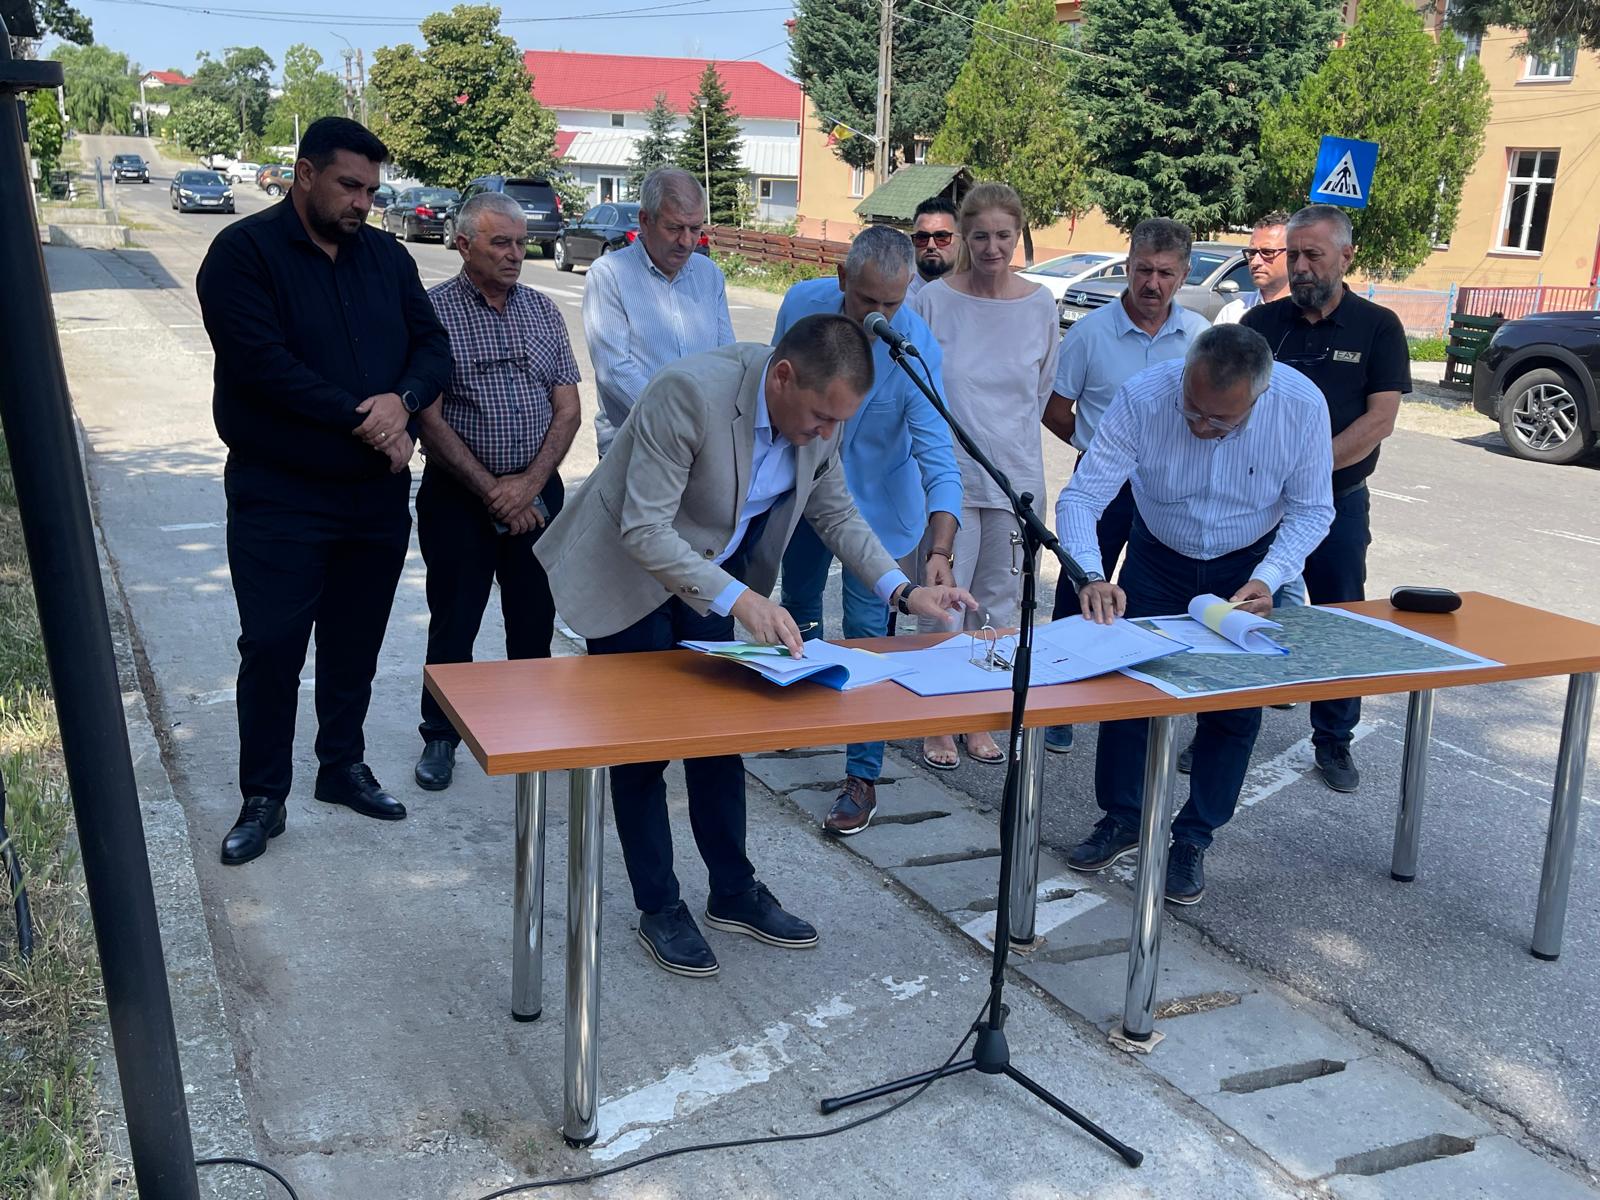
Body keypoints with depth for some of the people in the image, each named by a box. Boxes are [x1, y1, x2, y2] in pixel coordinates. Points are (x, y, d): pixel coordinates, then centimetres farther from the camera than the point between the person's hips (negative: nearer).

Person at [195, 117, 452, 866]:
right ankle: (263, 797, 14)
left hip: (378, 493, 5)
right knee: (272, 647, 0)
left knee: (356, 641, 14)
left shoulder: (386, 257, 8)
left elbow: (433, 346, 4)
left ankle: (343, 765, 31)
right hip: (279, 497, -5)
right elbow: (260, 361, -20)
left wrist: (403, 400, -18)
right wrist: (361, 420, -20)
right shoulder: (244, 252, -8)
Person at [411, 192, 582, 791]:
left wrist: (529, 484, -9)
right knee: (454, 622, 6)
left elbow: (567, 410, 3)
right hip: (459, 493, -3)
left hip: (537, 491, 3)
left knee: (535, 617, 10)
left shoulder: (543, 311, 6)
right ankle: (440, 736, 22)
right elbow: (430, 420, -10)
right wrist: (492, 489, -12)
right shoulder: (433, 310, -6)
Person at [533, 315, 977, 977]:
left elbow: (834, 511, 2)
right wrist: (739, 600, -42)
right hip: (629, 575, -6)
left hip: (711, 574, 6)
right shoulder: (690, 392, -34)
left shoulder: (817, 410, -13)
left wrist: (902, 590, -10)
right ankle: (658, 908, 18)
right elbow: (643, 531, -34)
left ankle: (733, 891, 27)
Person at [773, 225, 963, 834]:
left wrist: (940, 551, -45)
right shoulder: (802, 304, -17)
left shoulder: (917, 347, -28)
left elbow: (938, 455, -32)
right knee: (797, 608, 22)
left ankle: (863, 778, 5)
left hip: (875, 505, -4)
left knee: (866, 634, -6)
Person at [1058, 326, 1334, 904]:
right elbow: (1081, 496, -30)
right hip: (1157, 557, 0)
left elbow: (1311, 509, -15)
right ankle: (1122, 819, 22)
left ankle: (1193, 838, 19)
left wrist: (1267, 579, -30)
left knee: (1235, 705, 1)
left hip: (1248, 565, 0)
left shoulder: (1303, 406, -29)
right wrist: (1092, 577, -47)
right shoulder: (1143, 397, -32)